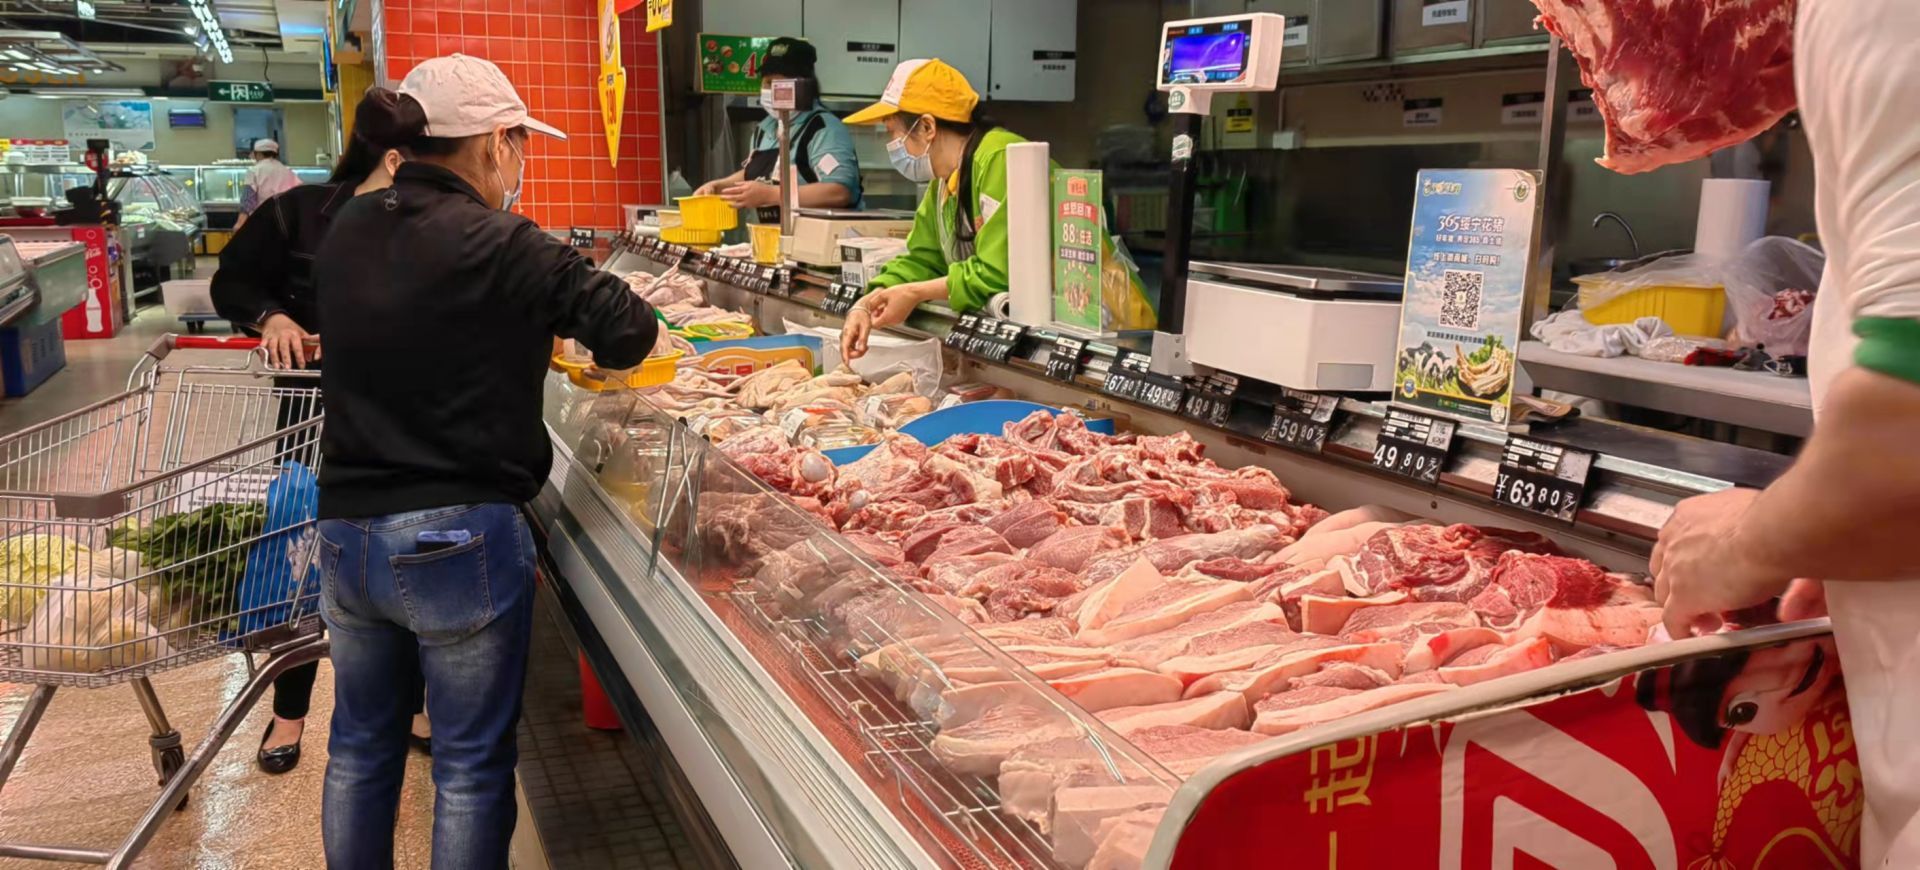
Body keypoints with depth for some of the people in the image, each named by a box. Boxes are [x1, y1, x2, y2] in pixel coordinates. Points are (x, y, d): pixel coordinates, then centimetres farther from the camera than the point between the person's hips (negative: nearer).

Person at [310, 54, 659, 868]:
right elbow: (629, 333, -11)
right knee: (472, 765, 9)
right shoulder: (502, 247, -16)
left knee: (360, 747, 22)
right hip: (458, 540, -6)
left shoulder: (345, 233, 4)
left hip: (344, 531, 7)